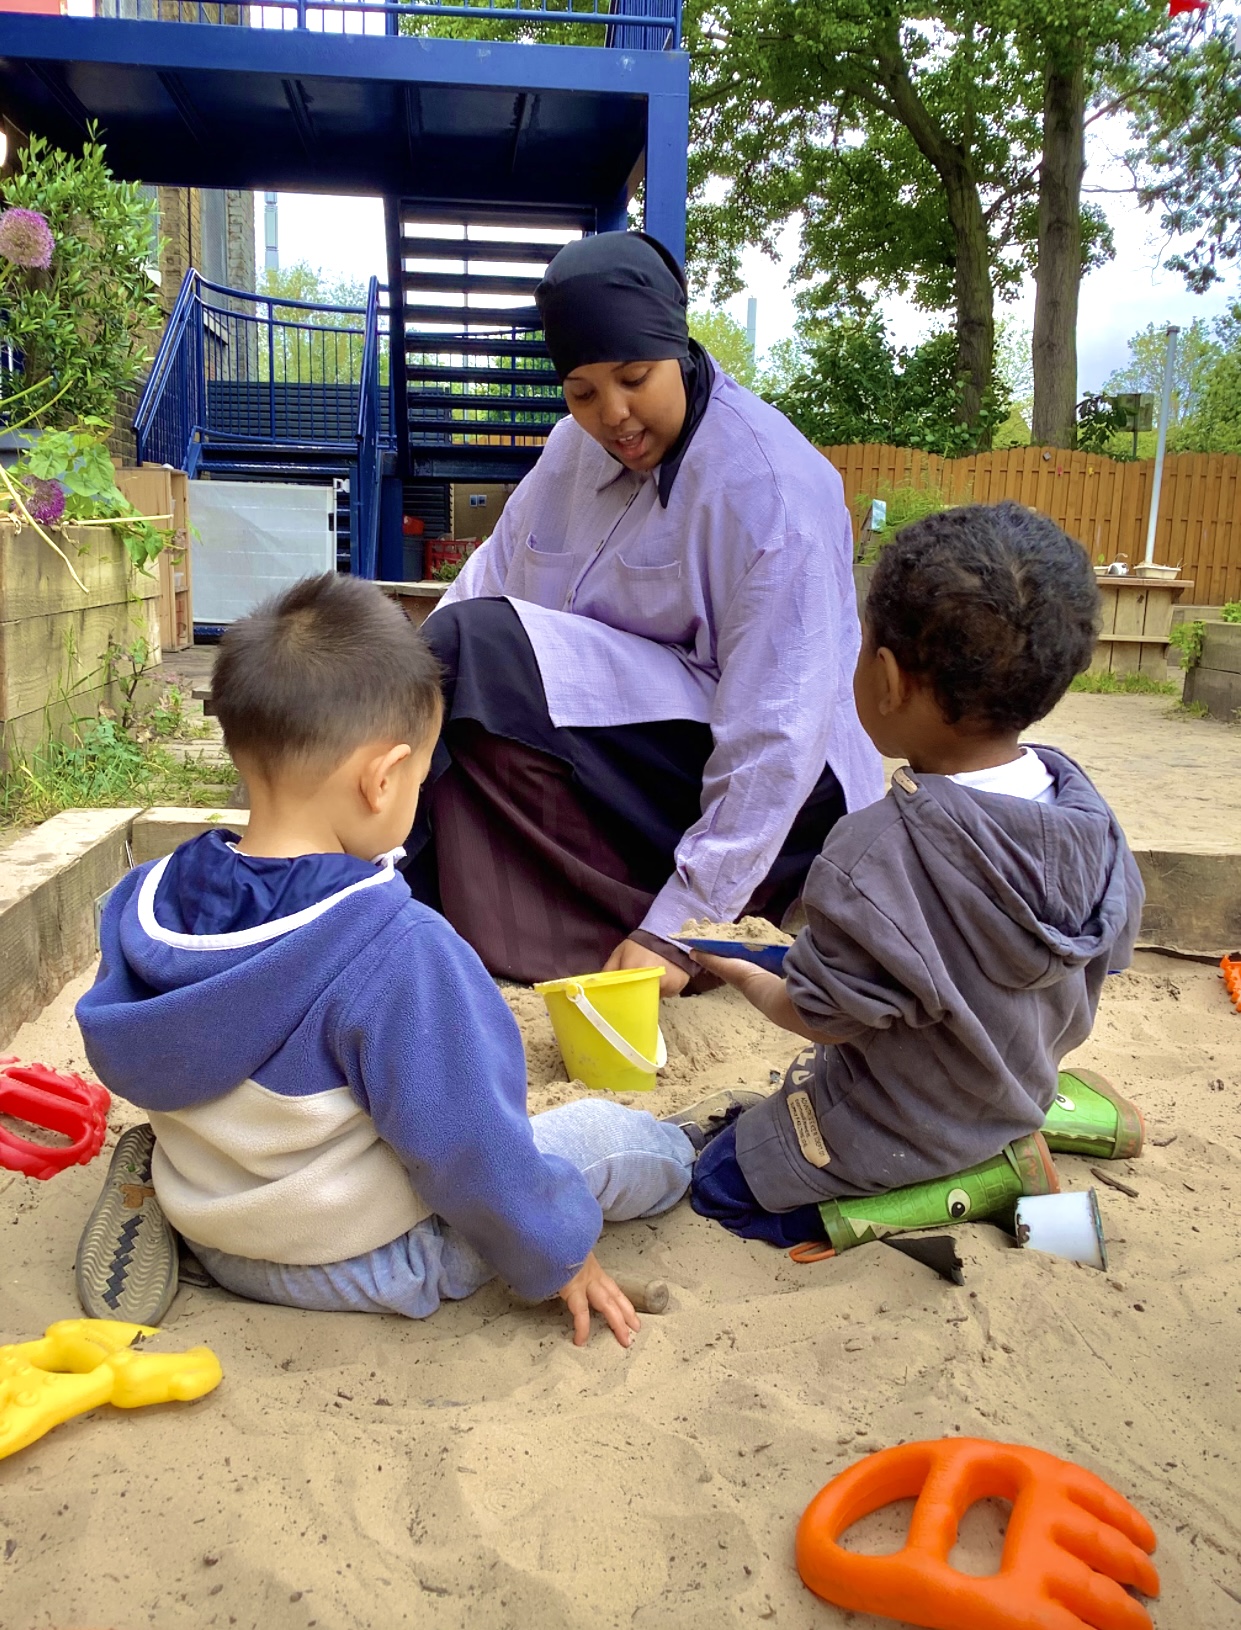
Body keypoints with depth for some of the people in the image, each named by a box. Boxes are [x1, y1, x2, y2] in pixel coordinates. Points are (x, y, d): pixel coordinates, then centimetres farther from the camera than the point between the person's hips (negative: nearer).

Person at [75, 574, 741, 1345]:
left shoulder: (146, 901, -11)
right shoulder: (395, 948, -34)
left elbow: (131, 1066, 5)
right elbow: (467, 1146, -27)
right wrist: (558, 1251, -8)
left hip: (218, 1241, 7)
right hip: (361, 1267, -7)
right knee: (599, 1134, 10)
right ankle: (685, 1160, 37)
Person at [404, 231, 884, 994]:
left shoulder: (771, 487, -19)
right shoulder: (577, 450, 5)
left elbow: (777, 736, -23)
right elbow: (483, 586, -1)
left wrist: (672, 927, -24)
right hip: (622, 769, 8)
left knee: (479, 654, -24)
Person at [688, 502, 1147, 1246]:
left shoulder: (876, 856, -36)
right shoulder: (1087, 812, -15)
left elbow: (821, 1017, -24)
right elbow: (1105, 954, -1)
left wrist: (745, 976, -2)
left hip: (900, 1135, -7)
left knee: (719, 1186, 12)